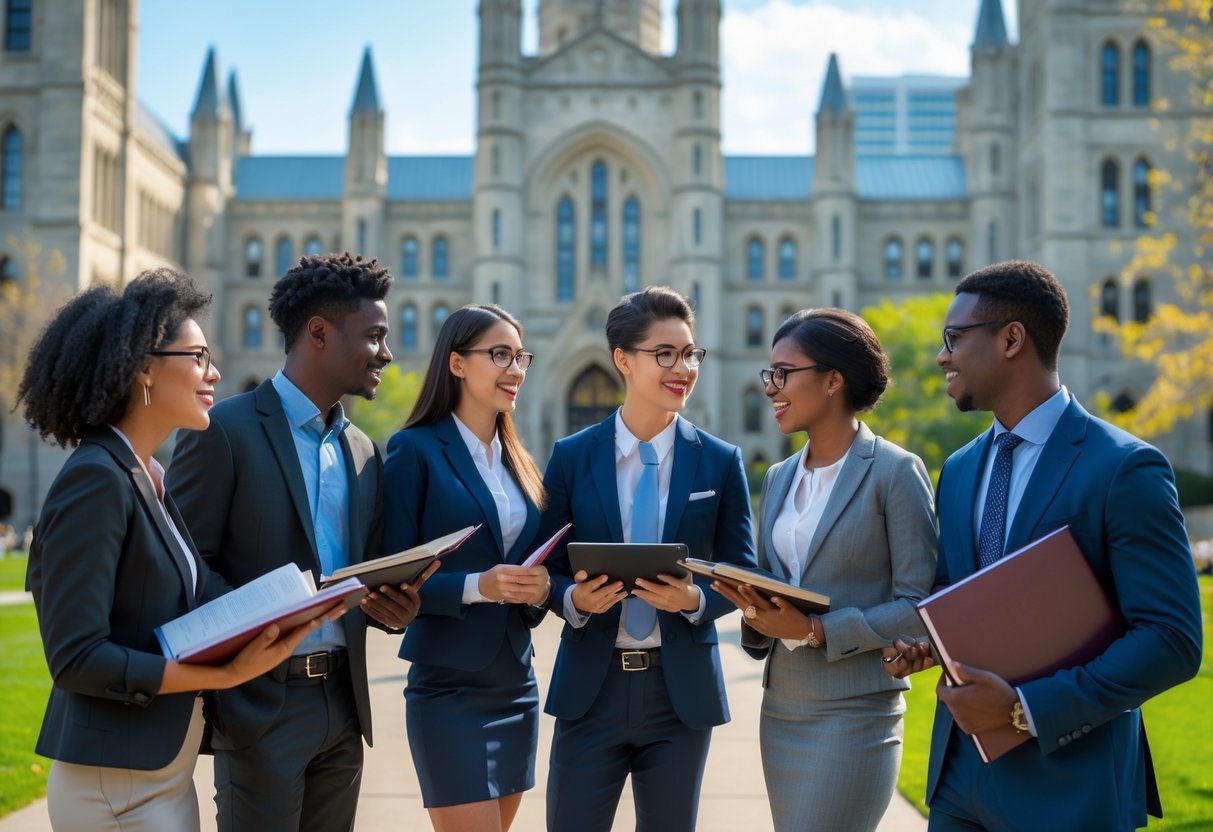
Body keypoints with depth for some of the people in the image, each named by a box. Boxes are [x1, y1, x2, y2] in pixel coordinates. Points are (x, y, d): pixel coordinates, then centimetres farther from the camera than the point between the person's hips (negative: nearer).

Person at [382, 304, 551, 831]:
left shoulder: (519, 462, 12)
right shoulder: (415, 450, -8)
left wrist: (538, 591, -6)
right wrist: (476, 586, -23)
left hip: (517, 685, 7)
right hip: (450, 690, -7)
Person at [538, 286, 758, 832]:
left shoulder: (720, 462, 1)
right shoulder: (572, 457, 1)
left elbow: (742, 575, 4)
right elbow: (546, 569, 4)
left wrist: (696, 599, -16)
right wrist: (575, 598, -18)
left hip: (681, 690, 1)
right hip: (591, 687, 0)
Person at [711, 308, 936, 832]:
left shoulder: (895, 472, -8)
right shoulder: (779, 479, 13)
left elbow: (919, 604, -12)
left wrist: (816, 631, -19)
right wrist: (756, 617, -5)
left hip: (854, 715, -7)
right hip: (780, 710, 7)